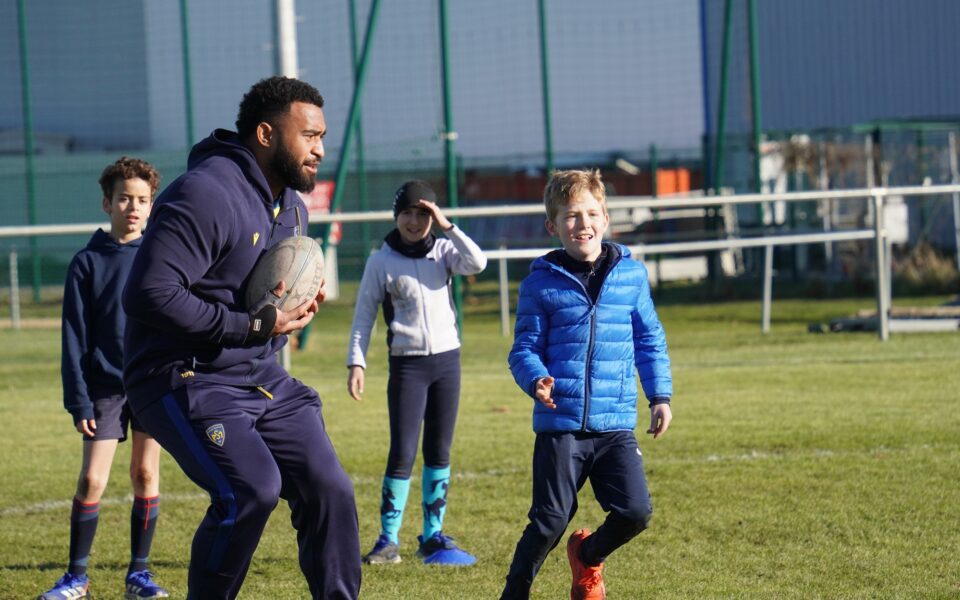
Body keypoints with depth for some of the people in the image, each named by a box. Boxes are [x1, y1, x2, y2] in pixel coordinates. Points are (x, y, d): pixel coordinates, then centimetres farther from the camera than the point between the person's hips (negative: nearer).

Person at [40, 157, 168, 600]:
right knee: (92, 478, -5)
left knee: (145, 473, 4)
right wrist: (78, 401, -6)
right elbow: (74, 339, 0)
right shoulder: (87, 263, 0)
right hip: (105, 385, -1)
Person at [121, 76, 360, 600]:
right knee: (252, 488, -26)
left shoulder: (292, 206, 13)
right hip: (186, 380, -9)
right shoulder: (204, 194, -19)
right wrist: (250, 325, -21)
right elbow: (148, 296, -26)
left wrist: (296, 309, 3)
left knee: (327, 488, 0)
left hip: (262, 378, 9)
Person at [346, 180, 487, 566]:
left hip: (447, 359, 3)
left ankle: (433, 536, 16)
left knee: (439, 452, 8)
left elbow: (477, 263, -15)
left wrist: (447, 226, -16)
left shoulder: (443, 251, 4)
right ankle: (388, 540, -2)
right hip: (407, 364, -3)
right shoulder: (381, 261, -2)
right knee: (402, 454, -8)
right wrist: (356, 362, -8)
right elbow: (364, 315, -1)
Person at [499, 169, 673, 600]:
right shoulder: (542, 282, -1)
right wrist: (536, 381, -21)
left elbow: (650, 341, 16)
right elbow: (524, 349, 0)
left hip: (616, 424, 2)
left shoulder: (631, 274, 7)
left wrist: (660, 395, 10)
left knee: (636, 512, -7)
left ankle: (587, 556, 24)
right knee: (550, 521, -1)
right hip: (560, 424, -2)